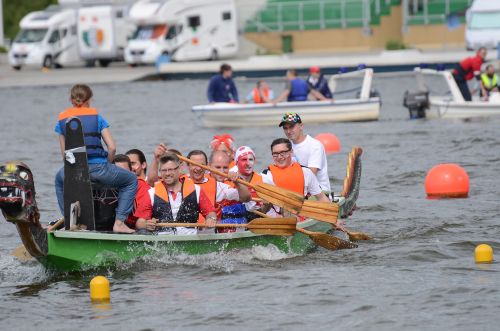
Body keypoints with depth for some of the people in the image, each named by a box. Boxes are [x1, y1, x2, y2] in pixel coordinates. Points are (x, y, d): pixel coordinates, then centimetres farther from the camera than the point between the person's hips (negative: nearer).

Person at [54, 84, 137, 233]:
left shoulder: (62, 119, 13)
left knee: (60, 180, 40)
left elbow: (64, 154, 14)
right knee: (131, 181, 22)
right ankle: (119, 223, 8)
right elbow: (112, 148, 0)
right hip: (98, 168, -2)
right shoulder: (96, 117, 7)